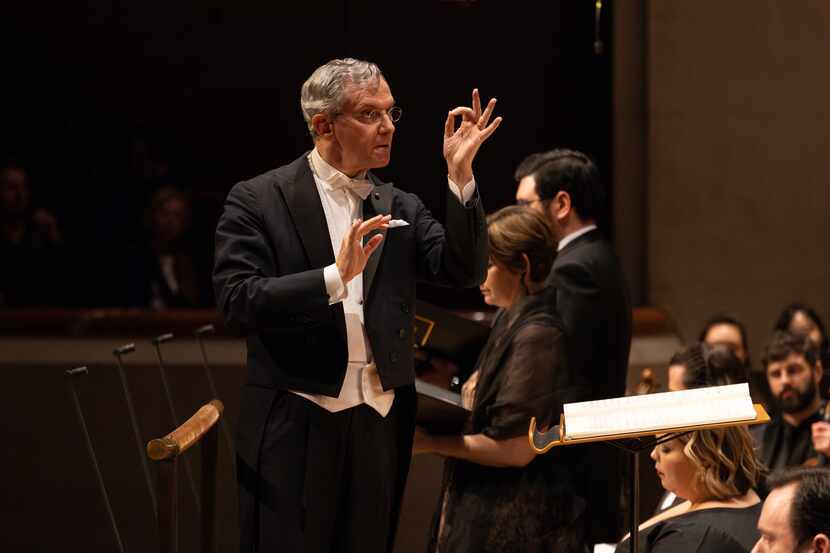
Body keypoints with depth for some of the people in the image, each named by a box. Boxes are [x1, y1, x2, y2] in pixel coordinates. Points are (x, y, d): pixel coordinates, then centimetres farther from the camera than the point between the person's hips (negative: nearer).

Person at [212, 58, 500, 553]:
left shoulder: (400, 209, 11)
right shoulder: (259, 200, -3)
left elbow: (465, 271, -1)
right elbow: (238, 302, -13)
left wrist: (461, 174, -10)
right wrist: (335, 277, -24)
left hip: (379, 426, 4)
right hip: (296, 428, -4)